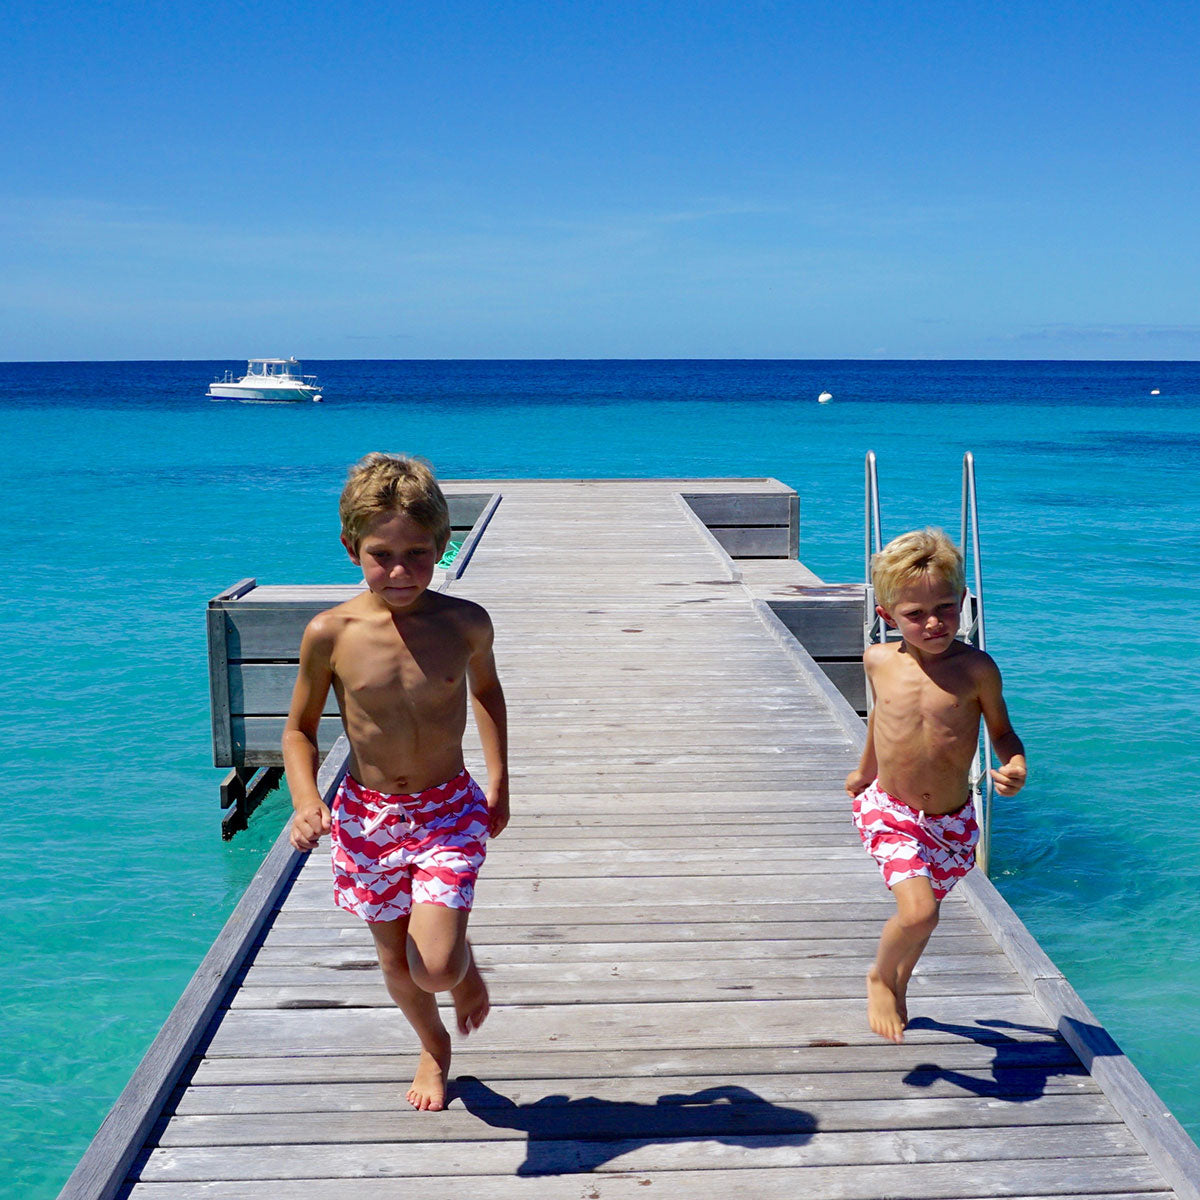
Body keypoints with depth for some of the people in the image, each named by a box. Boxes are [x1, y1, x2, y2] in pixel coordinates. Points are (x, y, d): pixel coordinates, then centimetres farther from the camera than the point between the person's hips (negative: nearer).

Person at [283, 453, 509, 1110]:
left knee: (435, 967, -15)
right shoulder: (330, 634, -14)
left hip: (450, 809, -1)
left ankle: (466, 965, 24)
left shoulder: (465, 623, -12)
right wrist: (306, 799, -17)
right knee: (395, 959, 15)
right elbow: (299, 730, 1)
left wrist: (498, 782, 10)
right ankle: (434, 1045, 47)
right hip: (368, 815, 1)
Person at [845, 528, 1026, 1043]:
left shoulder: (975, 668, -13)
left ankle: (898, 988, 50)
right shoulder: (879, 661, -6)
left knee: (923, 914, 17)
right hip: (888, 810, -1)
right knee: (917, 912, -21)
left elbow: (1001, 730, -1)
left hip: (952, 820, 1)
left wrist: (1016, 766, -22)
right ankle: (879, 976, 12)